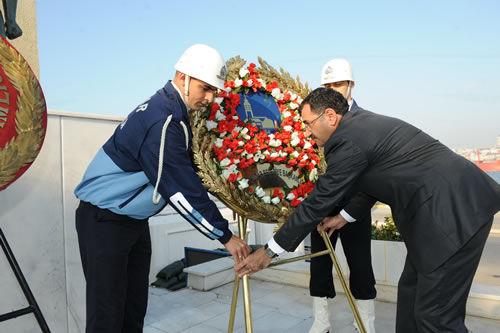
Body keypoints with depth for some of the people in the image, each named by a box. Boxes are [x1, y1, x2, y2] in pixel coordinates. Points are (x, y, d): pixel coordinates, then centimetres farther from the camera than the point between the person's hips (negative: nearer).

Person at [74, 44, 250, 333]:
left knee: (135, 308, 13)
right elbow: (181, 191, -25)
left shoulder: (171, 109, 4)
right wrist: (225, 236, -17)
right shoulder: (163, 120, -25)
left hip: (135, 219, 9)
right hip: (104, 220, -9)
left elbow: (186, 173, 13)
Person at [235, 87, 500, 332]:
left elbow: (318, 202, -14)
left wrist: (269, 252, -6)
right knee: (410, 294, 17)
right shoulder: (362, 122, 13)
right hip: (452, 206, 10)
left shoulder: (347, 140, -17)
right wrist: (345, 216, 28)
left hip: (455, 211, -10)